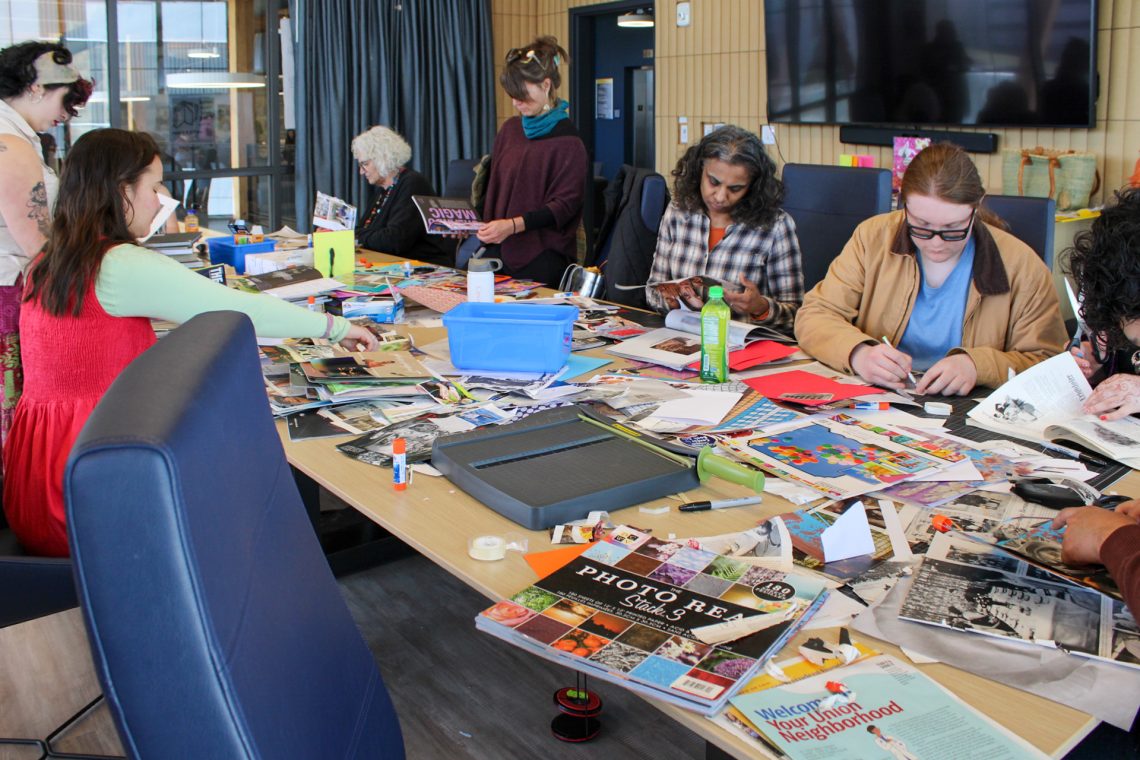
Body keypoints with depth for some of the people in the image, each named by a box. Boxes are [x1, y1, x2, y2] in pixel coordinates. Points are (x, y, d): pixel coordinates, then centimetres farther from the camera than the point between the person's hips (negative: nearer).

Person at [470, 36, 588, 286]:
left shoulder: (568, 142, -8)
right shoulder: (510, 129, 11)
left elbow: (563, 206, -13)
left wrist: (514, 224, -24)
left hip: (544, 259, -5)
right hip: (502, 250, 5)